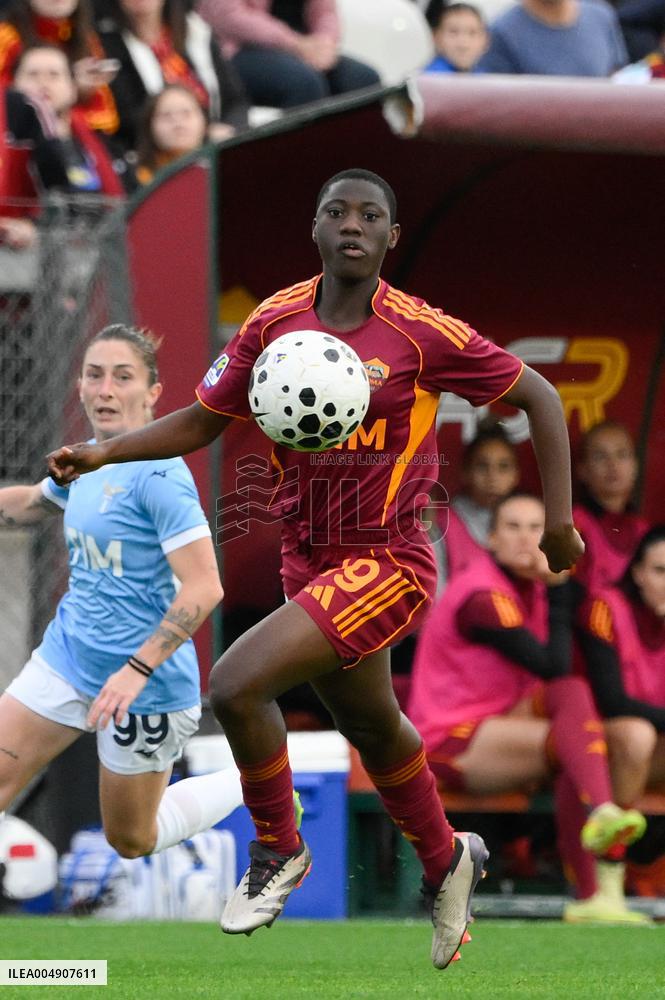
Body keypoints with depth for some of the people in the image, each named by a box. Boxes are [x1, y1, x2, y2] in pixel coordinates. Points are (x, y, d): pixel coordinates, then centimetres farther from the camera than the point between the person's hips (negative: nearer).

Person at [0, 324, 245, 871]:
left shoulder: (157, 474, -21)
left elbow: (204, 587, -27)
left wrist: (137, 670, -31)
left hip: (144, 682, -7)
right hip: (68, 657, 7)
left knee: (132, 841, 11)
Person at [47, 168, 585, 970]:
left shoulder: (423, 334, -14)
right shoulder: (274, 323, -2)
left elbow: (538, 398, -2)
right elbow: (201, 421, 9)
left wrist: (559, 520, -4)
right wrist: (103, 453, -4)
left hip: (388, 565, -6)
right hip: (308, 562, 6)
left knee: (235, 682, -22)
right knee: (374, 731, 23)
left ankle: (277, 849, 2)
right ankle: (446, 860, 50)